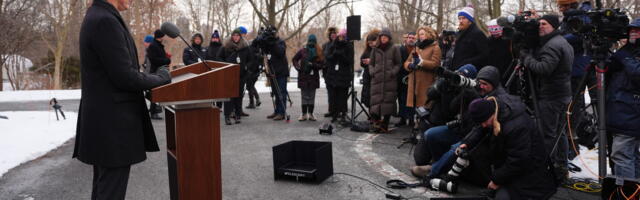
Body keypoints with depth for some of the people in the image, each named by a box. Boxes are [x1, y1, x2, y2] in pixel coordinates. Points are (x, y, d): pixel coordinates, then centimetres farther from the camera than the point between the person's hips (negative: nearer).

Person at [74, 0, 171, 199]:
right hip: (114, 124, -10)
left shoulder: (96, 18, 13)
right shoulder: (106, 21, -18)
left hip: (103, 121, 10)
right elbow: (125, 77, -20)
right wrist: (161, 78, -5)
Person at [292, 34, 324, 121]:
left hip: (313, 77, 0)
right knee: (304, 96, 3)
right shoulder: (303, 51, 2)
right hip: (303, 77, 0)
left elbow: (322, 64, -3)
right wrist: (297, 67, -4)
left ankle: (310, 114, 11)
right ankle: (304, 114, 7)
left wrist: (313, 65, -17)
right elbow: (294, 59, 11)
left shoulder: (319, 52, 1)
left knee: (312, 96, 5)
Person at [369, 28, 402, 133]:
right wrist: (372, 72, -1)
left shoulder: (394, 49, 7)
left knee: (388, 101, -3)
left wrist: (393, 72, -8)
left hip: (389, 80, -2)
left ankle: (384, 125, 4)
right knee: (375, 100, -6)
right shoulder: (375, 50, 14)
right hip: (377, 80, 2)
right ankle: (377, 122, 1)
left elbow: (398, 64, 7)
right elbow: (371, 64, 18)